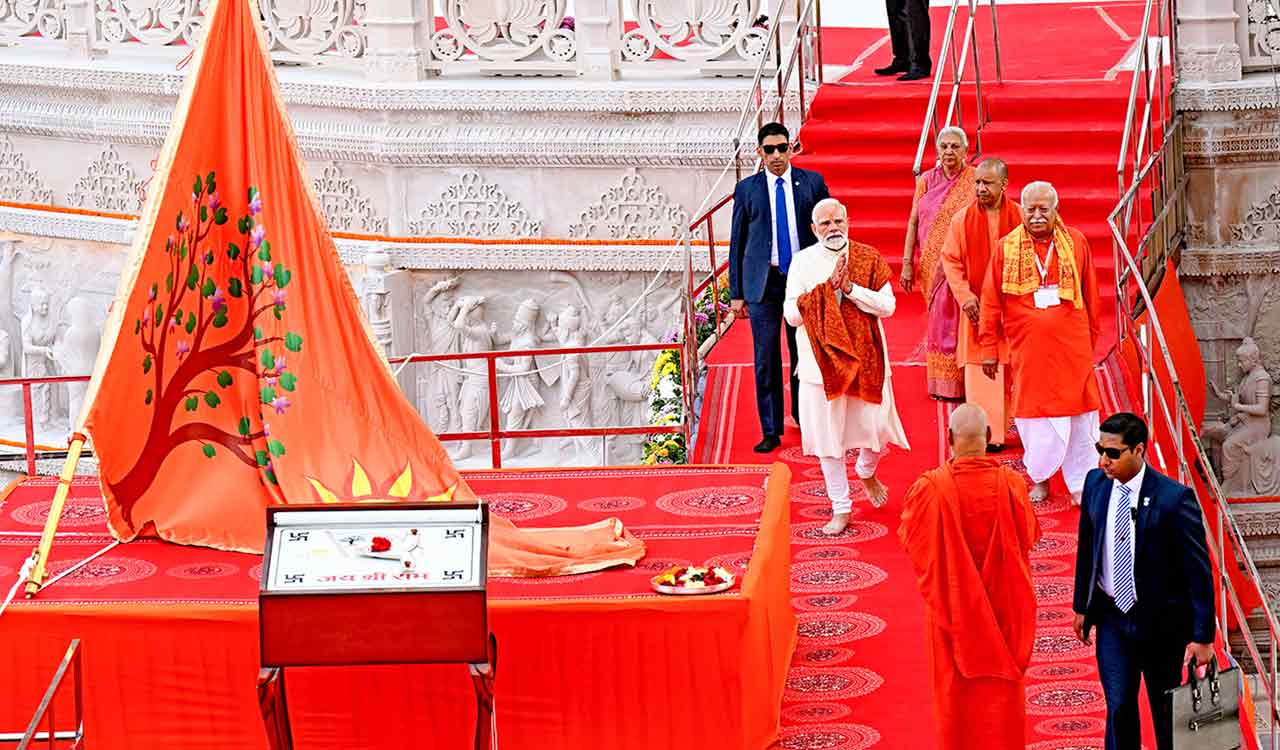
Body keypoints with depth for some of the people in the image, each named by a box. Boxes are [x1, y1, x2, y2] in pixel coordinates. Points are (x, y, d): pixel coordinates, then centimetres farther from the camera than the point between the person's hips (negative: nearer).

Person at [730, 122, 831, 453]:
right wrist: (736, 293, 2)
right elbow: (737, 243, 6)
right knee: (766, 358, 0)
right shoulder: (747, 189, 3)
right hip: (763, 282, 0)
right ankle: (771, 431, 7)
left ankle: (805, 419, 27)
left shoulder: (812, 182, 4)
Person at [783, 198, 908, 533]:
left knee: (876, 428, 2)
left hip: (866, 359, 1)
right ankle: (841, 509, 15)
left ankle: (866, 472, 38)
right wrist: (828, 287, -17)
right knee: (828, 437, 2)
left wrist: (850, 288, -18)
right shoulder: (803, 262, -1)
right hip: (822, 361, 0)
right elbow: (792, 314, -8)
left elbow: (887, 305, -7)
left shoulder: (869, 257, 0)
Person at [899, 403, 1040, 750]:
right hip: (1002, 604, 1)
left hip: (951, 602, -1)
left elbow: (911, 538, -9)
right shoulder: (1011, 484, -19)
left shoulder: (930, 487, -22)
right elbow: (1029, 536, -6)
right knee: (1001, 684, 17)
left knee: (955, 686, 17)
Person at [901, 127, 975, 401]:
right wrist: (907, 263, 4)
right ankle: (948, 392, 13)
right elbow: (914, 222, 9)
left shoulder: (975, 182, -3)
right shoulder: (926, 181, 7)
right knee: (940, 324, 6)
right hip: (932, 266, 3)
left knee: (953, 324, -7)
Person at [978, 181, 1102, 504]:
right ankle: (1040, 478, 24)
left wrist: (1091, 338, 12)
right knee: (1035, 415, 7)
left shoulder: (1076, 243, 1)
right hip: (1028, 349, 0)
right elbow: (990, 303, 1)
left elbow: (1091, 296, 9)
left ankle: (1081, 483, 14)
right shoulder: (1005, 249, -1)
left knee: (1080, 416, 3)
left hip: (1072, 347, 0)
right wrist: (989, 347, 0)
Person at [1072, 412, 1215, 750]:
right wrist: (1082, 606, 13)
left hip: (1160, 620, -3)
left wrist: (1202, 636, -15)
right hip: (1112, 617, 3)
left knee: (1166, 710, 12)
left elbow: (1199, 571, -15)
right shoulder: (1096, 483, -4)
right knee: (1118, 706, -1)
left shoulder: (1174, 498, -19)